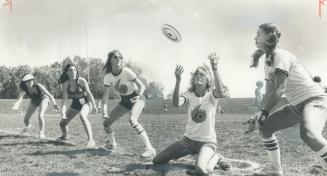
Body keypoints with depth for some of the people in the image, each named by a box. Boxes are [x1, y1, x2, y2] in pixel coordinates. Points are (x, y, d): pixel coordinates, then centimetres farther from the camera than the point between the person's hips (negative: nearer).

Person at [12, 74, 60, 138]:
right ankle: (27, 126, 44)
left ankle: (41, 133, -7)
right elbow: (19, 99, -45)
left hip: (43, 99, -3)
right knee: (26, 119, 7)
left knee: (40, 116, -26)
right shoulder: (23, 89, -30)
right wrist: (16, 106, -68)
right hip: (34, 101, 4)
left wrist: (54, 104, -61)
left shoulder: (38, 86, -37)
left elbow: (49, 95, -45)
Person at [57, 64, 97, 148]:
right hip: (75, 104, 4)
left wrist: (94, 105, -8)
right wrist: (63, 112, -28)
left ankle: (91, 140, -37)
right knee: (62, 123, 6)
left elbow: (89, 93, -13)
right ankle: (65, 136, 43)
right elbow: (64, 99, -16)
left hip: (85, 102, -4)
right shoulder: (65, 84, -13)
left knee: (82, 116, -37)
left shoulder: (81, 80, -21)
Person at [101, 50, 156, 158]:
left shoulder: (127, 72, -24)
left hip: (137, 98, -5)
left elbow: (142, 86, -19)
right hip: (125, 101, 6)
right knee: (106, 122, 2)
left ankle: (150, 149, -31)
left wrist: (139, 96, -41)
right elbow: (106, 95, -15)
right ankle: (112, 144, 32)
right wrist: (105, 111, -30)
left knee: (132, 120, -33)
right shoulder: (108, 77, -12)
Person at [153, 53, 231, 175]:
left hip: (207, 141, -4)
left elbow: (220, 92, -37)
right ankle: (190, 152, 22)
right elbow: (176, 104, -26)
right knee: (157, 161, 4)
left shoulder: (211, 95, -11)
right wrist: (178, 81, -40)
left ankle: (216, 157, 0)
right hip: (188, 139, 4)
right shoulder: (189, 95, -3)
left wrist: (215, 69, -49)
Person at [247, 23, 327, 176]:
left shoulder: (280, 55, -16)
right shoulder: (268, 63, 11)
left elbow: (280, 88, -27)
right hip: (297, 105, 10)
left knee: (308, 133, -37)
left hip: (314, 99, -9)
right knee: (264, 126, 7)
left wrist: (264, 112, -29)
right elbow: (269, 93, 11)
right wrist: (260, 114, -1)